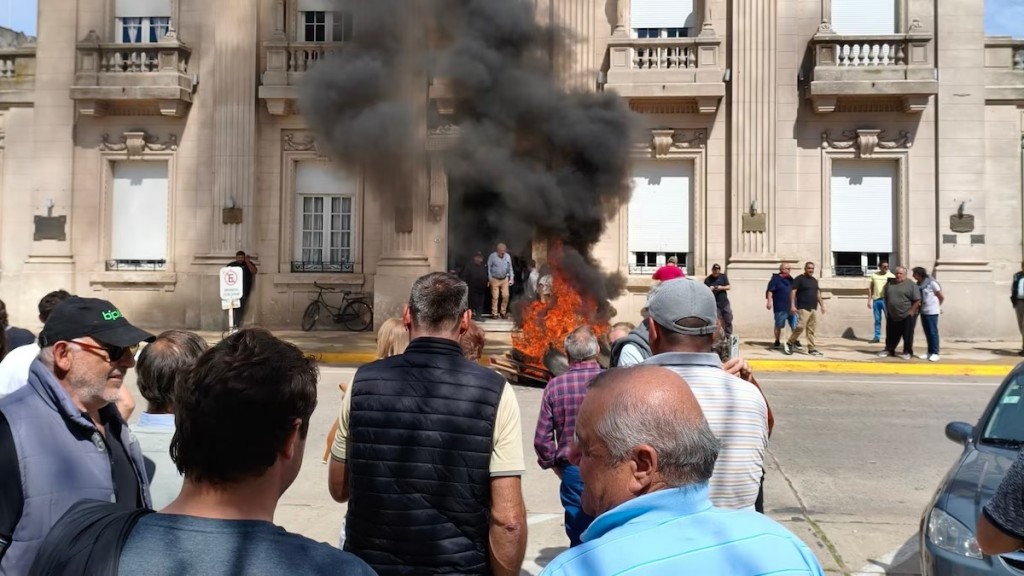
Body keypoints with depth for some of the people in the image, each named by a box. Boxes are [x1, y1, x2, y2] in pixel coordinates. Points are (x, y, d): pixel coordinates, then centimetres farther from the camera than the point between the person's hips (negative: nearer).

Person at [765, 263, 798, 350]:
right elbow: (770, 291, -11)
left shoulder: (790, 279, 16)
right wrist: (769, 301, -22)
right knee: (779, 326, 4)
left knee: (795, 326, 3)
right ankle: (777, 342, 14)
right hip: (780, 307, -6)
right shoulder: (775, 279, -5)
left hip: (791, 306, 6)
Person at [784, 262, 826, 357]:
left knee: (811, 329, 6)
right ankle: (789, 343, -1)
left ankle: (812, 349, 7)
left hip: (813, 308, 7)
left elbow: (818, 293, 25)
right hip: (803, 308, -7)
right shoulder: (799, 279, -5)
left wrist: (822, 305, 19)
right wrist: (792, 305, -19)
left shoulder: (814, 280, 18)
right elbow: (793, 292, -11)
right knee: (801, 326, -15)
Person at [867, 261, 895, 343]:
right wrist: (869, 300, 6)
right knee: (877, 320, 9)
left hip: (886, 300, -2)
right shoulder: (873, 275, 5)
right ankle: (877, 337, 15)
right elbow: (870, 288, 9)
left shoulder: (891, 276, -1)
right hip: (876, 299, 2)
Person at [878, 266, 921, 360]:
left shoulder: (911, 284, -8)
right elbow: (886, 298, 15)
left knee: (907, 335, 2)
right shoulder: (889, 284, 8)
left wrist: (911, 312, -15)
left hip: (907, 316, -5)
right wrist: (887, 310, 9)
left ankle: (908, 352, 11)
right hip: (892, 316, 5)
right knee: (891, 335, 12)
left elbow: (917, 300, -11)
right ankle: (889, 350, 23)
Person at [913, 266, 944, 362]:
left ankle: (935, 353, 4)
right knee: (927, 333, 11)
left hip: (932, 312, -7)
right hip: (923, 311, 7)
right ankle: (930, 352, 19)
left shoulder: (931, 283, -12)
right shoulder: (919, 284, 6)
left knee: (933, 332, -2)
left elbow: (941, 297, -3)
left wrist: (937, 306, 11)